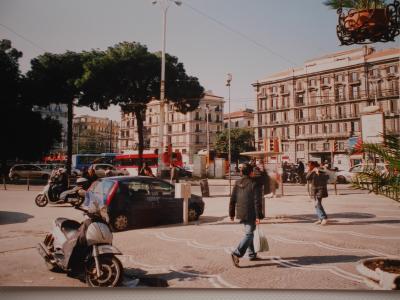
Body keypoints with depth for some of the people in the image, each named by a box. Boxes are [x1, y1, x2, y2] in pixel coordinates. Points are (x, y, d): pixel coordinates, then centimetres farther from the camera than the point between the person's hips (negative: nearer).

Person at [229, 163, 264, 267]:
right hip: (250, 214, -7)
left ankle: (252, 254, 30)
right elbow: (257, 201, -15)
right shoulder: (253, 184, -13)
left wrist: (232, 214, 14)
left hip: (240, 213, 7)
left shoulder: (237, 184, 3)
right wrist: (258, 216, -11)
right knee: (249, 234, -3)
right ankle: (237, 253, -16)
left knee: (249, 232, 20)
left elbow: (232, 200, 6)